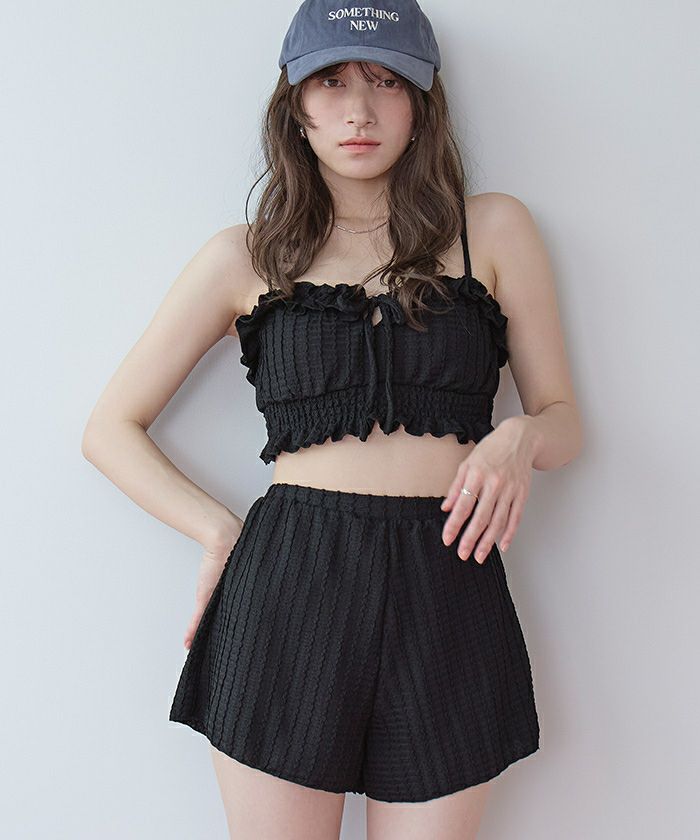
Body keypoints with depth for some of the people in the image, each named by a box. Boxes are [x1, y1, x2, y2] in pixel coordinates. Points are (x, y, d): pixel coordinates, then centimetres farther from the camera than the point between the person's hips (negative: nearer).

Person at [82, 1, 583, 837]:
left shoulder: (494, 229, 8)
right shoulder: (245, 257, 6)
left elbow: (562, 418, 12)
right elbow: (111, 429, 10)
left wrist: (520, 438, -11)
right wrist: (219, 531, -2)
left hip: (448, 593, 1)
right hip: (289, 587, 0)